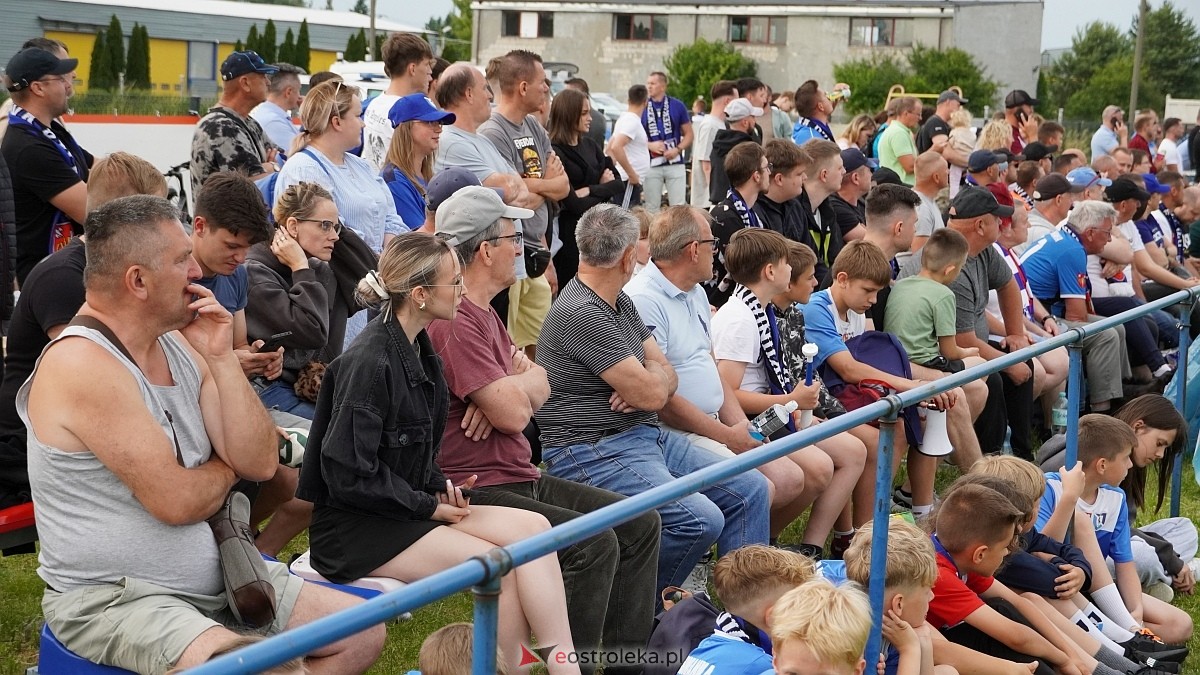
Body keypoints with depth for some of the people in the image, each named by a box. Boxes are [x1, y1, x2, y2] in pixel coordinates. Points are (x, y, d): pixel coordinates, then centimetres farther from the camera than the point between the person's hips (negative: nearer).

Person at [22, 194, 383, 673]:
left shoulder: (179, 346, 7)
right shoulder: (82, 366, -19)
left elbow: (259, 464, 2)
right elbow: (176, 501, -23)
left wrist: (221, 359, -7)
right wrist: (225, 469, -1)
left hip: (216, 578, 9)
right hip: (113, 598, -9)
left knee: (364, 632, 4)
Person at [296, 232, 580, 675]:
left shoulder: (418, 348, 8)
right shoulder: (369, 363, -20)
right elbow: (350, 474, -21)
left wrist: (439, 486, 3)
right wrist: (428, 506, -14)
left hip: (411, 507, 9)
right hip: (356, 527, -8)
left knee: (532, 527, -11)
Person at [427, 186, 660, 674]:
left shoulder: (483, 313, 17)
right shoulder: (455, 321, -18)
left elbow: (540, 388, 13)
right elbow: (514, 413, -23)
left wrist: (510, 387, -11)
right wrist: (520, 380, 1)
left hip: (520, 477, 11)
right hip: (478, 488, -11)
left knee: (640, 524, 7)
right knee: (595, 544, -26)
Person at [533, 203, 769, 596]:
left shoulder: (621, 304, 13)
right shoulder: (582, 314, -19)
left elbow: (666, 378, 13)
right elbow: (653, 395, -19)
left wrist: (645, 383, -11)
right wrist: (649, 379, 5)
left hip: (647, 437, 10)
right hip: (591, 453, -10)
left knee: (750, 489, 5)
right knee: (701, 519, -26)